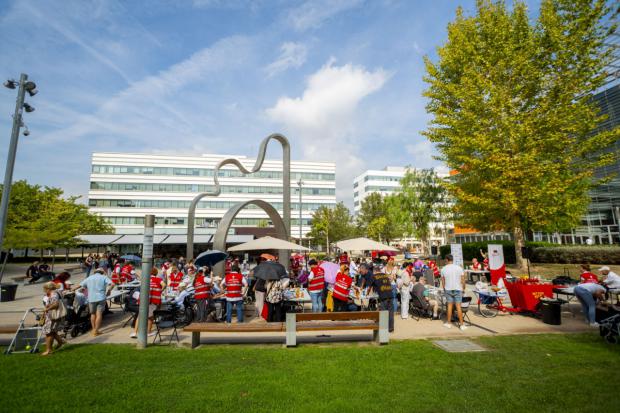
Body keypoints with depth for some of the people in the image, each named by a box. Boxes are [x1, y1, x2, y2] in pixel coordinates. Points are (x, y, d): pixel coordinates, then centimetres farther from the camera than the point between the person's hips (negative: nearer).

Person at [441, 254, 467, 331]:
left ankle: (449, 323, 17)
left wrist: (444, 289, 17)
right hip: (458, 289, -1)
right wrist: (463, 288, 10)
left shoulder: (443, 269, -4)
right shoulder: (459, 268, -7)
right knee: (458, 306, 3)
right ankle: (461, 324, 7)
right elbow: (463, 280, -5)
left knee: (449, 305, 9)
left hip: (448, 289, 1)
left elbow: (443, 281, 2)